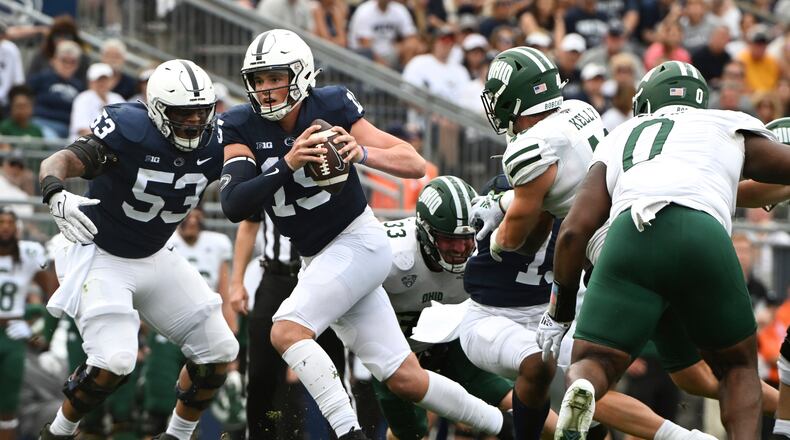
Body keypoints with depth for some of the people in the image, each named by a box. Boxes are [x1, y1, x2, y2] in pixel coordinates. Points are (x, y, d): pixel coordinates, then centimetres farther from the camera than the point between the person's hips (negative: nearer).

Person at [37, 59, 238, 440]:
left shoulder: (211, 145, -8)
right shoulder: (131, 133, -26)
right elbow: (58, 162, -33)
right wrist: (56, 196, -54)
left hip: (154, 260, 7)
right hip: (99, 256, -7)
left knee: (218, 351, 3)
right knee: (113, 361, -23)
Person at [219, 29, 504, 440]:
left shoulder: (331, 108, -12)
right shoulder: (241, 128, -4)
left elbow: (415, 164, -13)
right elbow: (233, 205, -19)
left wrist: (362, 152, -32)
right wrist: (287, 165, -32)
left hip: (358, 241, -5)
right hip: (316, 260, 5)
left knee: (287, 331, -26)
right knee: (404, 379, 6)